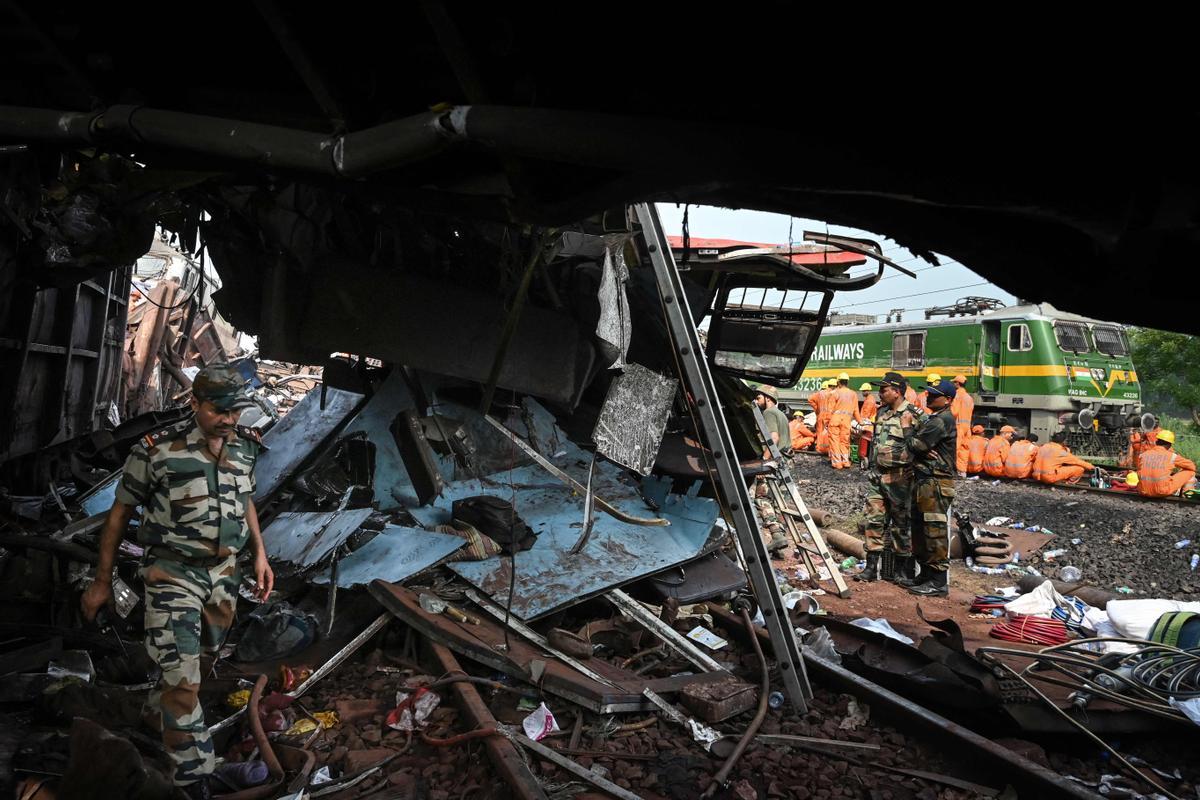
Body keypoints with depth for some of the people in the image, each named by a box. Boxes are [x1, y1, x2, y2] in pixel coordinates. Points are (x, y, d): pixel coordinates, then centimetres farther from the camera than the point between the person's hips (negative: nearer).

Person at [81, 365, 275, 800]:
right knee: (184, 680, -9)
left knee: (203, 653, 22)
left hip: (223, 571, 6)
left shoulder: (245, 446, -4)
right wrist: (101, 582, -1)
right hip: (173, 574, -5)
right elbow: (119, 513, -6)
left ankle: (162, 703, 53)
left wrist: (259, 555, 8)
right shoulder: (156, 451, -19)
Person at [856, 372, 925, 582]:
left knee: (900, 524, 4)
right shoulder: (881, 413, 12)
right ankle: (871, 567, 12)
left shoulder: (914, 416, -11)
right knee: (874, 520, 6)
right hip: (878, 475, 7)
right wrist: (871, 467, 10)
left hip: (899, 478, -7)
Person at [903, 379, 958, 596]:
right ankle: (926, 575, 25)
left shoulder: (943, 420, -14)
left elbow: (918, 444, -19)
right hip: (924, 480, 11)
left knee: (935, 532, -7)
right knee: (920, 529, 16)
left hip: (936, 483, -11)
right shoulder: (933, 419, 19)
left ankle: (939, 583, -1)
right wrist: (924, 449, -6)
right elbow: (917, 445, 16)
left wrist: (910, 439, 2)